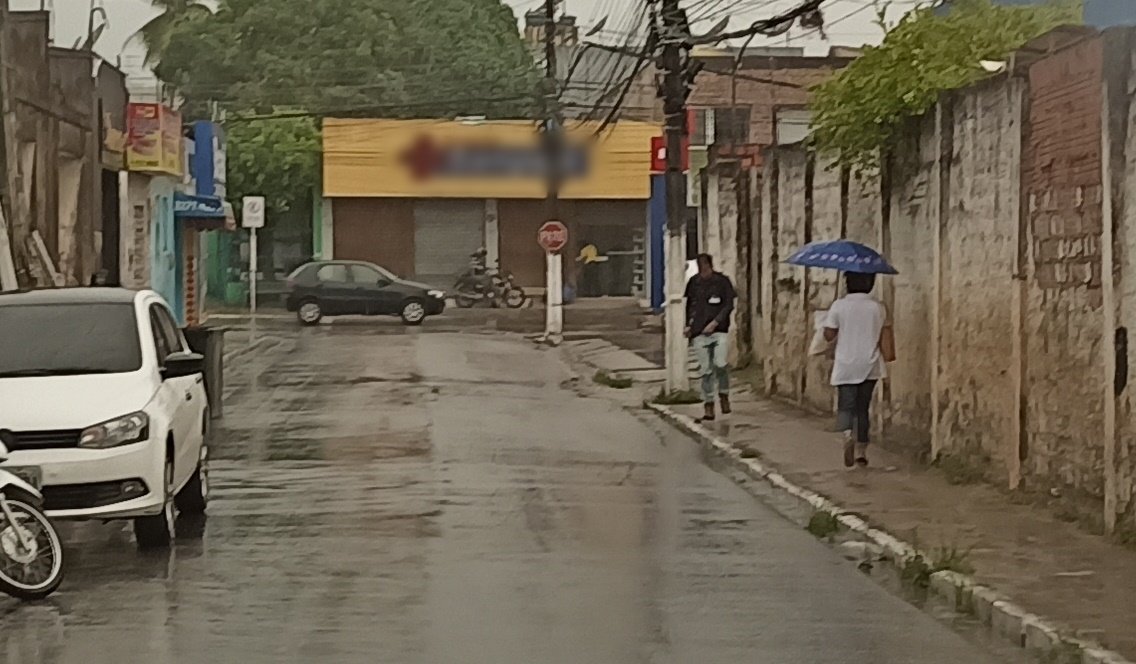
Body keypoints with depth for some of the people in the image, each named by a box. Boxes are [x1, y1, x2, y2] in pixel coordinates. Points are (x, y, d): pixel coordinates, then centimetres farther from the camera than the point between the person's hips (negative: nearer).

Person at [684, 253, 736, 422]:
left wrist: (715, 322, -12)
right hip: (699, 332, 2)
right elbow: (689, 305, 20)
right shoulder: (693, 283, 9)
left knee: (721, 364, -17)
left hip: (719, 330, -2)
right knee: (706, 369, 1)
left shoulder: (722, 281, 1)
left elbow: (729, 305, -2)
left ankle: (724, 395, 6)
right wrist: (689, 324, 7)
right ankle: (708, 405, 5)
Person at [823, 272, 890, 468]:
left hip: (845, 366, -2)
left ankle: (848, 434, -30)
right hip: (870, 365, 2)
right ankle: (861, 452, 16)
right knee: (863, 408, 13)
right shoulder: (878, 307, -2)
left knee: (846, 406, 1)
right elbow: (882, 336, 5)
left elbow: (829, 335, -6)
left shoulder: (839, 306, -8)